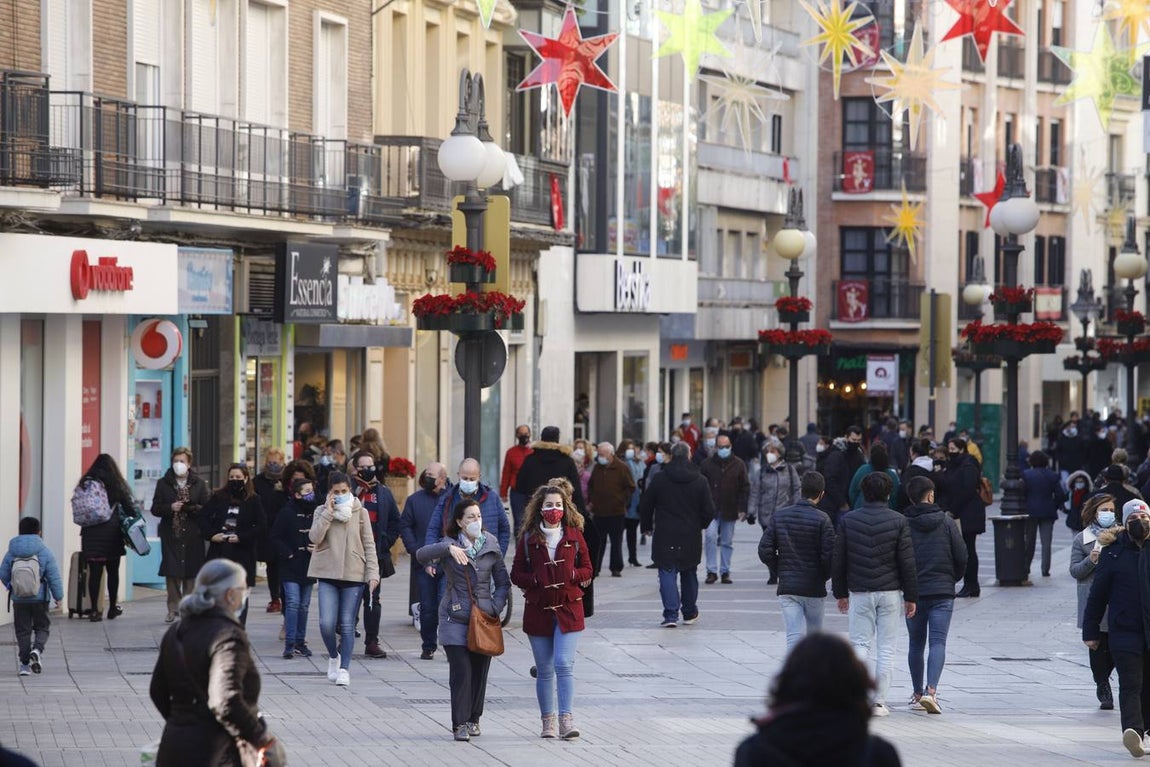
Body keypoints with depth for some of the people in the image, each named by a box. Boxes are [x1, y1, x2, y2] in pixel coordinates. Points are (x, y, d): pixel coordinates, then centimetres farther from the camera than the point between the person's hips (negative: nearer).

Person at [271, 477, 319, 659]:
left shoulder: (316, 512, 7)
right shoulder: (287, 513, -6)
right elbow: (275, 537, -5)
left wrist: (319, 548, -2)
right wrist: (288, 554, -12)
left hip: (309, 567, 5)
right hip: (291, 567, -5)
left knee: (304, 605, 10)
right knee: (293, 603, -12)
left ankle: (300, 642, 17)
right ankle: (290, 644, -13)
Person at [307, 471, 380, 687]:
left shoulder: (360, 512, 6)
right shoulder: (322, 512, 7)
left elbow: (369, 545, 7)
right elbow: (314, 537, -8)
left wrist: (373, 572, -1)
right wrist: (328, 512, -11)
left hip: (354, 574, 0)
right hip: (328, 574, 0)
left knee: (347, 625, -1)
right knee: (327, 623, -9)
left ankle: (344, 668, 5)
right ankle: (333, 656, 18)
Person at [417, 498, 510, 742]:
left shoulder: (491, 546, 7)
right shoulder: (449, 545, -2)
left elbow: (503, 582, 13)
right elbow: (421, 555, -20)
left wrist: (495, 607, -2)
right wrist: (448, 548, -35)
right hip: (455, 618, -3)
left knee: (480, 672, 5)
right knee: (461, 672, -9)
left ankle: (473, 719, 20)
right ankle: (460, 724, -5)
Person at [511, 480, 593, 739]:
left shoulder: (574, 535, 3)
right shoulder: (529, 538, 2)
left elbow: (587, 570, 7)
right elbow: (516, 574, 4)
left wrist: (571, 576, -13)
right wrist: (536, 580, -14)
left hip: (568, 610, -1)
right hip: (538, 610, 1)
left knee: (564, 664, -13)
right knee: (544, 669, 7)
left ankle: (566, 718, -15)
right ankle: (548, 720, 16)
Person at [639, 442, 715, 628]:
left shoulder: (659, 479, -5)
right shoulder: (699, 481, -4)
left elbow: (645, 506, 1)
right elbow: (709, 510, -1)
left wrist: (647, 526, 17)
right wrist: (700, 525, 19)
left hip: (665, 536, -2)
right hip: (691, 536, 2)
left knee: (667, 573, 0)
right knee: (689, 574, 17)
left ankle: (671, 614, -12)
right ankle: (689, 612, 27)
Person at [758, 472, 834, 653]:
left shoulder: (779, 516, 0)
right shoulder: (822, 519, -11)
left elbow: (765, 551, -2)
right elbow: (829, 556, -14)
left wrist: (780, 571, 12)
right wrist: (823, 576, 5)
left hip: (787, 588, 2)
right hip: (814, 589, -2)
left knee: (794, 637, -2)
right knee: (813, 637, 15)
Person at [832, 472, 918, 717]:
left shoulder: (848, 520, 0)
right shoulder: (898, 522, -5)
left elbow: (838, 560, 4)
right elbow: (907, 563, -4)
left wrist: (841, 593, 13)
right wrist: (911, 596, 3)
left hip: (859, 592, 1)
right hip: (889, 592, -1)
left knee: (860, 644, 7)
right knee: (886, 647, 6)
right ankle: (879, 701, 4)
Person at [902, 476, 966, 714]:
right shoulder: (946, 522, -2)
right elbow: (962, 556, 0)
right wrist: (951, 579, 18)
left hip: (913, 592, 1)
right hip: (942, 591, -1)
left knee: (916, 644, 14)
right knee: (938, 643, -4)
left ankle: (918, 693, 19)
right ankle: (931, 690, -21)